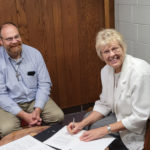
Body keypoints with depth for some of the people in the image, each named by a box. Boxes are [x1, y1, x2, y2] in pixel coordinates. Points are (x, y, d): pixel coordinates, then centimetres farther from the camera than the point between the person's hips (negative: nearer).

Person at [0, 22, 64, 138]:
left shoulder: (34, 53, -4)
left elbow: (44, 84, -2)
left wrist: (37, 110, -17)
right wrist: (23, 115, -21)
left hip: (35, 99, 2)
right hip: (10, 104, -2)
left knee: (58, 116, -21)